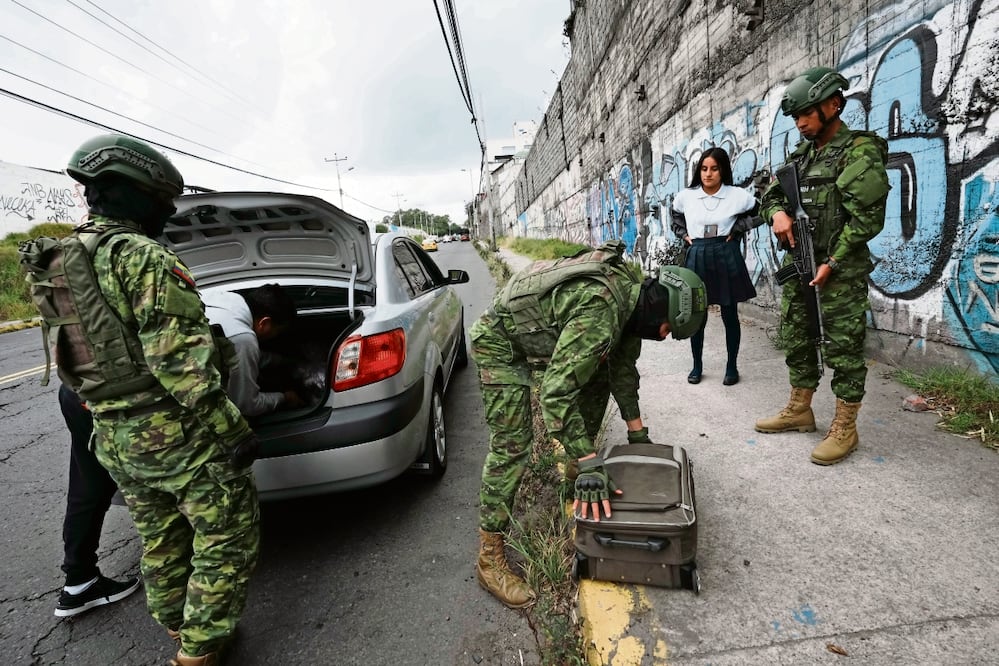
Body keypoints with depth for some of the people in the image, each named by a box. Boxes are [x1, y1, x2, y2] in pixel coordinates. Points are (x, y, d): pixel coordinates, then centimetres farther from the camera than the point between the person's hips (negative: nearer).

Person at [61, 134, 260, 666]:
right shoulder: (143, 257, -17)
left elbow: (72, 360, 18)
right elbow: (178, 359, -24)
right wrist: (231, 429, -20)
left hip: (114, 441, 9)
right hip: (177, 438, -9)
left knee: (160, 536, 26)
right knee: (229, 535, 8)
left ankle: (174, 621, 45)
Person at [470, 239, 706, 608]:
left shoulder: (633, 289, -5)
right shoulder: (599, 313, -35)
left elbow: (623, 366, 7)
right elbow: (556, 392, -38)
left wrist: (637, 431, 10)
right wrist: (590, 466, -36)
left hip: (537, 335, 9)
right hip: (499, 342, -9)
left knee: (597, 378, 15)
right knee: (512, 443, -15)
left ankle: (575, 465, 36)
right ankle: (489, 556, -4)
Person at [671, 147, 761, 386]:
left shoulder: (737, 195, -4)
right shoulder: (685, 196, 1)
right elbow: (676, 219, 21)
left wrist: (737, 229, -2)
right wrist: (685, 235, 7)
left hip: (726, 256, -1)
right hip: (697, 257, 1)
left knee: (730, 315, 6)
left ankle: (732, 366, 20)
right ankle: (697, 366, 21)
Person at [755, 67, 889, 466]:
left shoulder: (860, 151, -9)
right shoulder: (800, 155, 14)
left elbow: (867, 217, -14)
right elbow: (771, 194, 20)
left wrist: (832, 263, -16)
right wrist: (777, 212, -4)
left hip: (838, 270, -8)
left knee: (843, 349, -1)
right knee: (796, 340, 15)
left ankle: (844, 429, 9)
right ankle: (799, 411, 29)